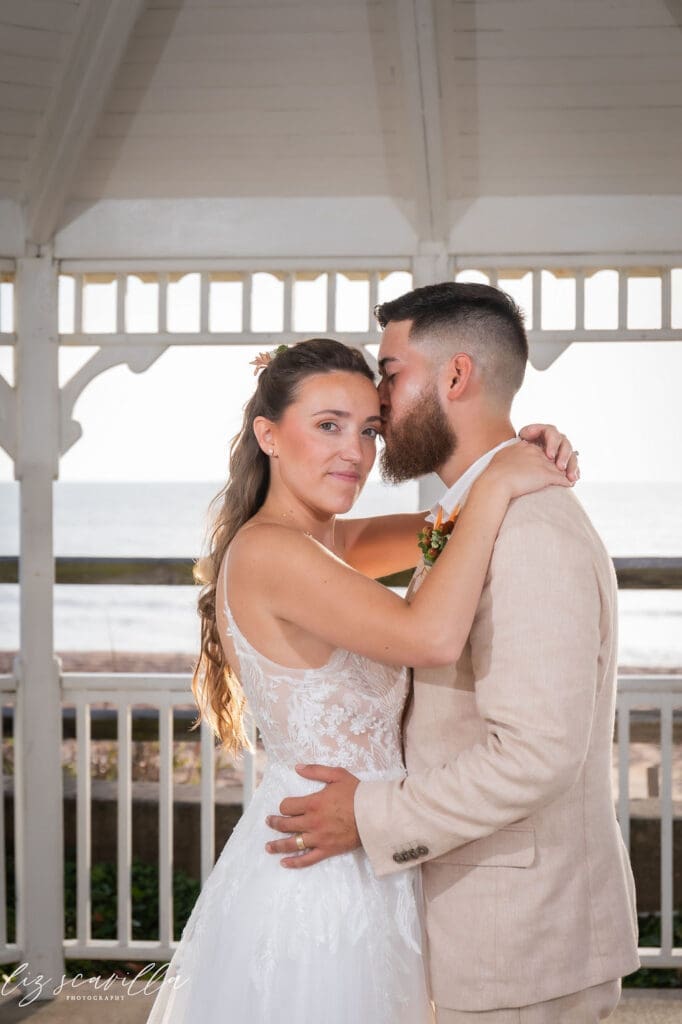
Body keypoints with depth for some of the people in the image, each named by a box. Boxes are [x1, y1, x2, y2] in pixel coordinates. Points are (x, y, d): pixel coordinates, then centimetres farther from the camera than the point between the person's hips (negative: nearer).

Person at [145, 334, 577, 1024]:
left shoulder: (326, 542, 8)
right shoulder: (268, 549, -21)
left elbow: (447, 525, 16)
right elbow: (432, 637, -31)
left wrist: (525, 460, -4)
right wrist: (494, 487, -23)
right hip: (316, 881, -10)